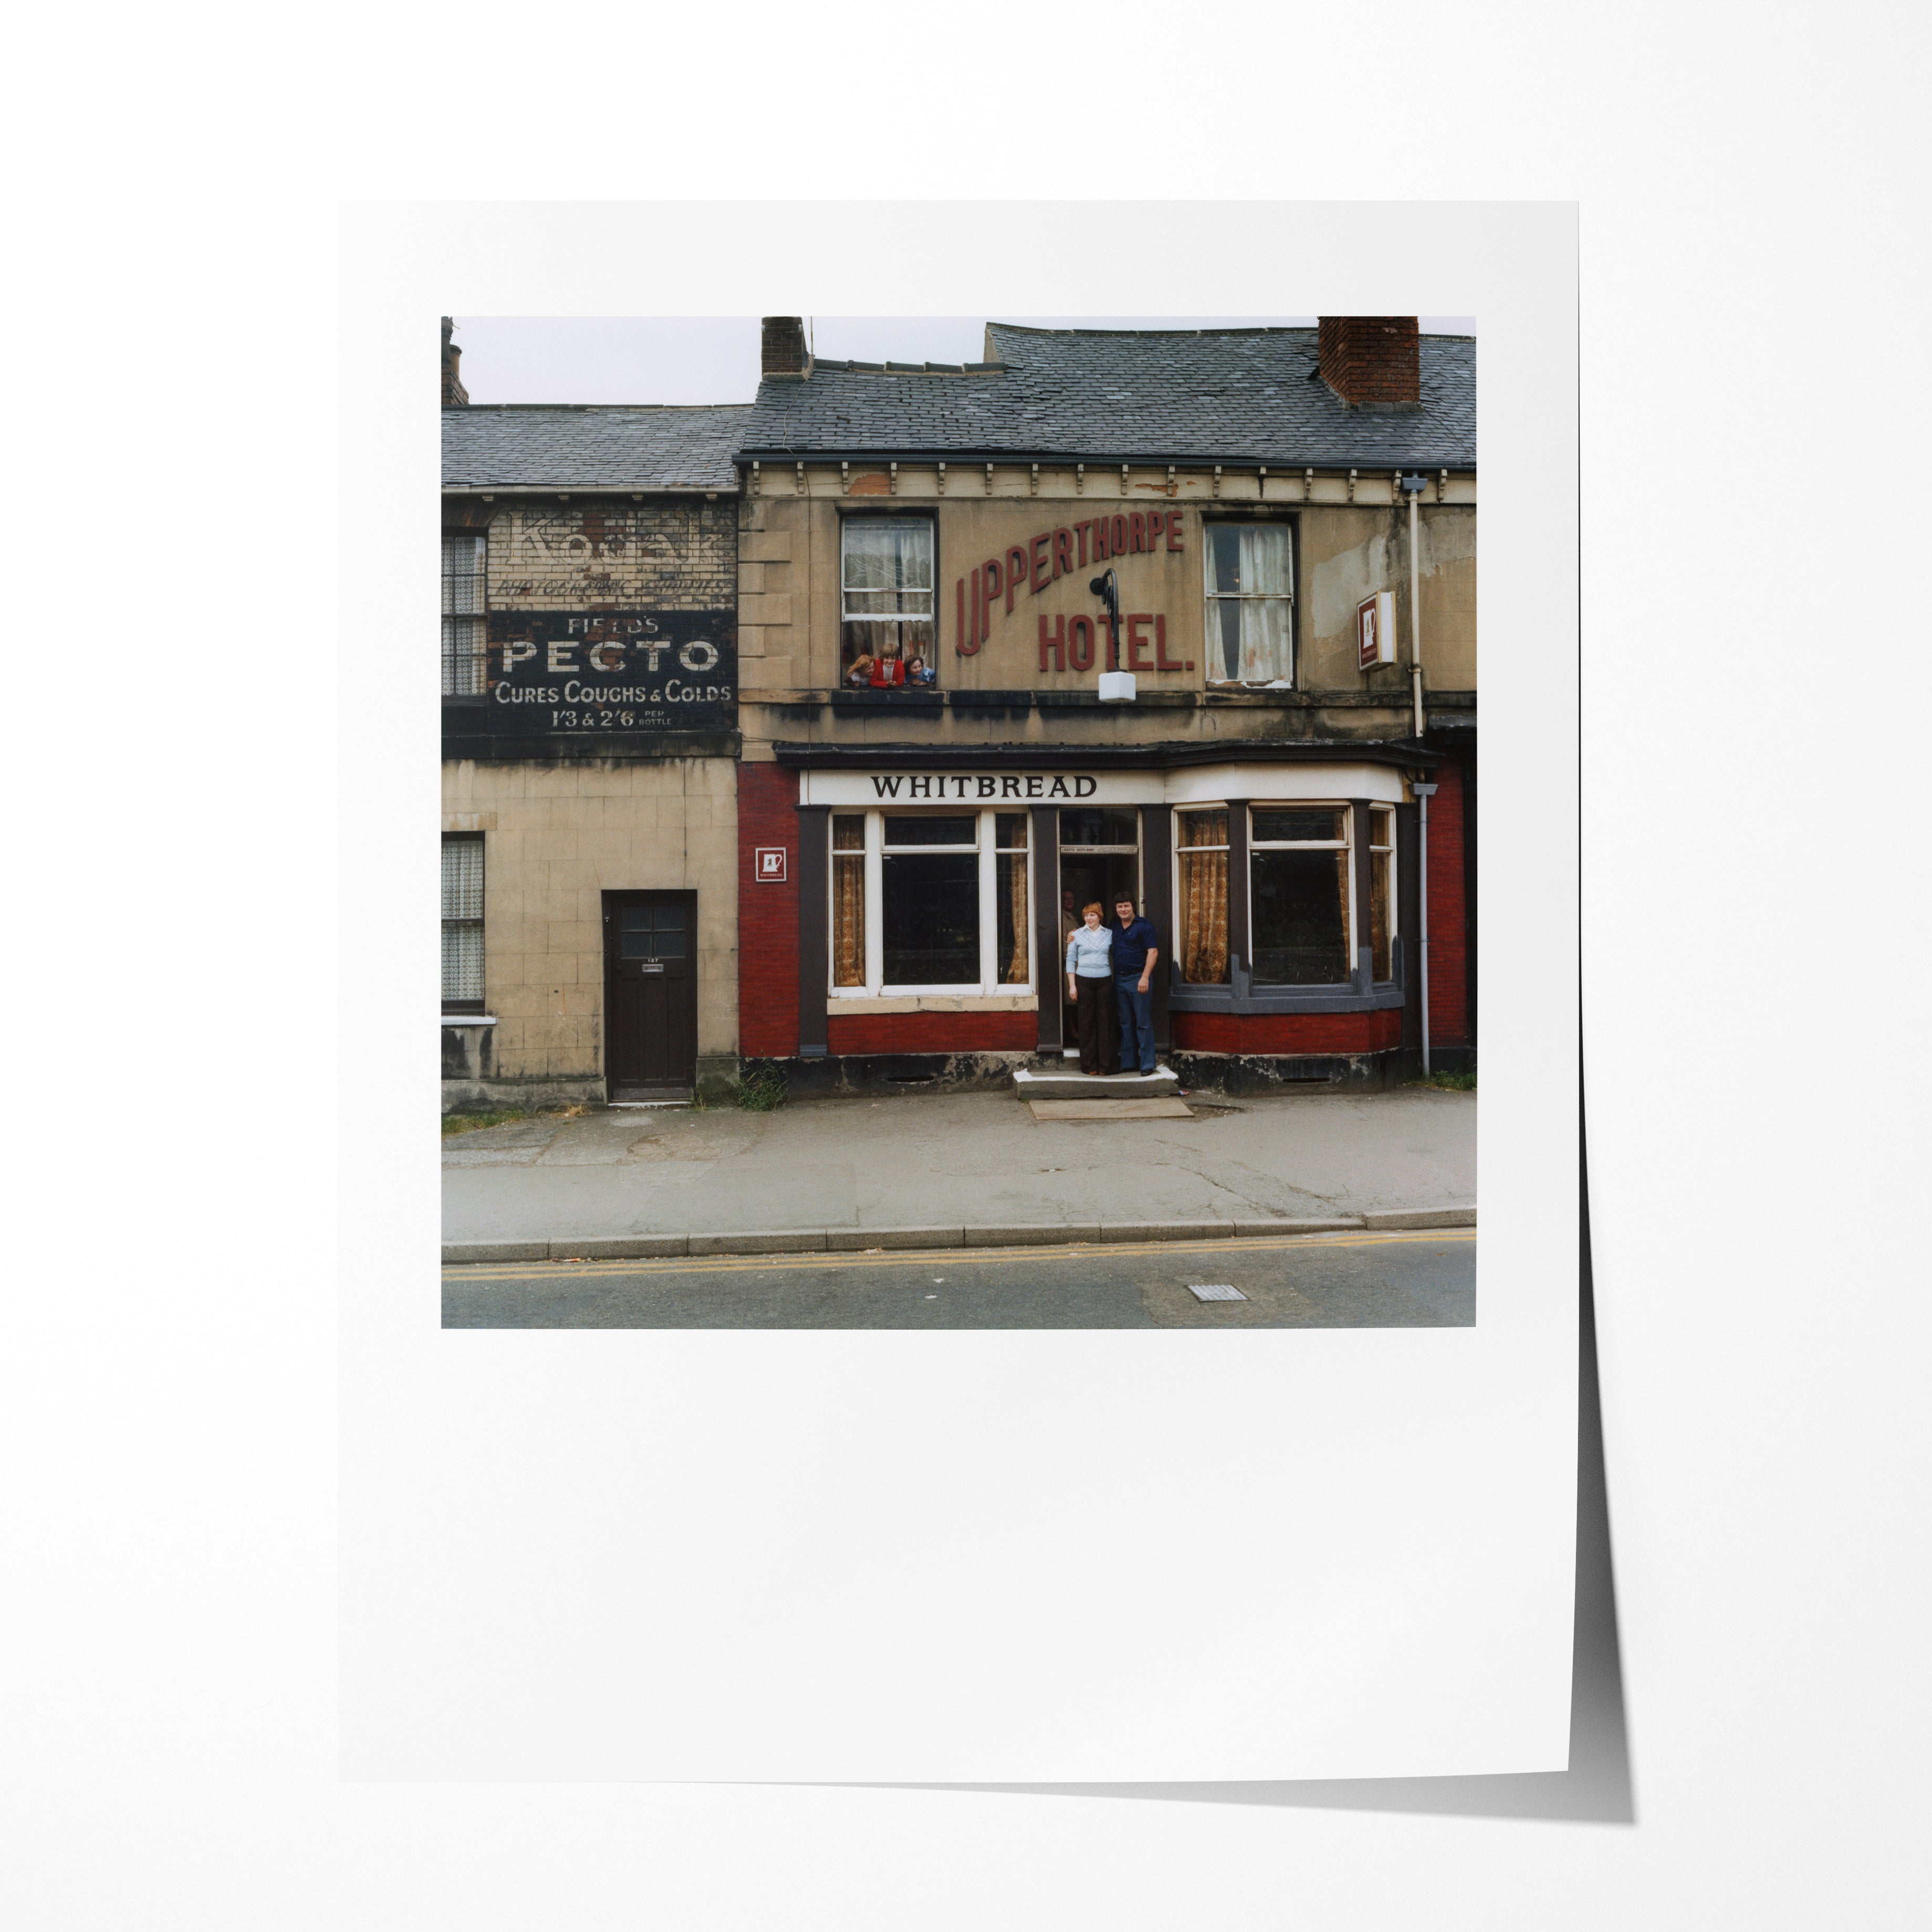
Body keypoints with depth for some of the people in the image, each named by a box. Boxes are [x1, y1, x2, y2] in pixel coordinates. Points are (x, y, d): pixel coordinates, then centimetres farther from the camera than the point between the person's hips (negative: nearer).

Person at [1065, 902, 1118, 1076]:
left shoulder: (1109, 934, 9)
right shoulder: (1077, 935, 5)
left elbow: (1116, 955, 14)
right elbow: (1071, 960, 5)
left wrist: (1117, 983, 4)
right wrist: (1072, 985, -3)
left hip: (1105, 982, 1)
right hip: (1084, 982, -1)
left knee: (1106, 1022, -1)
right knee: (1087, 1023, 0)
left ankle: (1105, 1064, 6)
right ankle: (1089, 1065, 7)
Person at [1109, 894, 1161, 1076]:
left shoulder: (1143, 927, -6)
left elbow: (1153, 952, -12)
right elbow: (1112, 955, 23)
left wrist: (1145, 978, -19)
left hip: (1138, 979, -6)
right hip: (1119, 979, 7)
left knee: (1143, 1023, -3)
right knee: (1125, 1024, 10)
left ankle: (1147, 1064, 0)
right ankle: (1128, 1062, 16)